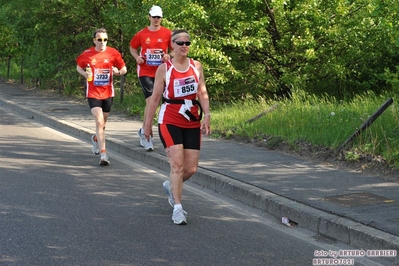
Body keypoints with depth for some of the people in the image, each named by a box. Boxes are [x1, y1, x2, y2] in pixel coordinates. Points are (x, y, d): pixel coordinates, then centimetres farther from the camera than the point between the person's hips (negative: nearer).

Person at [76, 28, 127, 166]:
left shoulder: (113, 53, -3)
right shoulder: (87, 54, -4)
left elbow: (124, 69, 6)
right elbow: (79, 67, 13)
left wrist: (118, 72, -16)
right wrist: (85, 73, -8)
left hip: (108, 93, 2)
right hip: (93, 94, -2)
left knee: (102, 123, 17)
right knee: (99, 122, -16)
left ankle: (96, 138, 50)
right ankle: (103, 154, -16)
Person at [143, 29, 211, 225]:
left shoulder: (196, 66, 7)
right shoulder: (164, 69, -3)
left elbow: (202, 93, 5)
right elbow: (155, 97, 0)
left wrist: (207, 116, -8)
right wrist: (148, 123, 1)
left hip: (192, 123, 4)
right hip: (169, 122, -4)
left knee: (191, 168, 4)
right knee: (177, 164, -14)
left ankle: (171, 186, 35)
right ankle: (178, 208, -8)